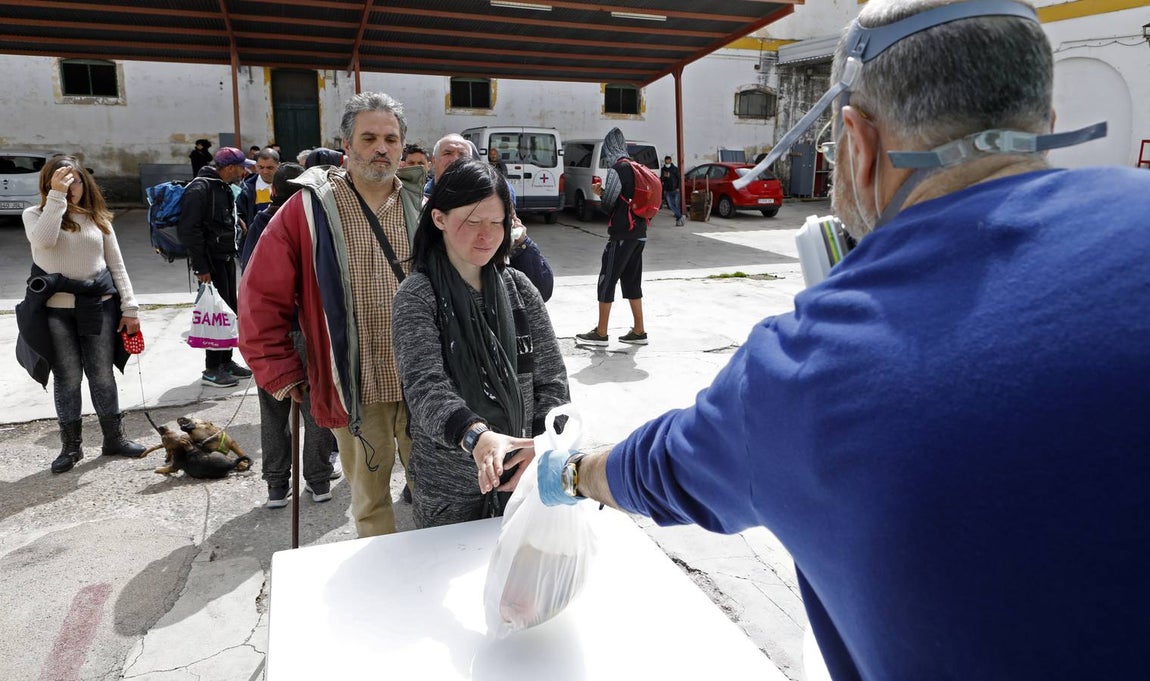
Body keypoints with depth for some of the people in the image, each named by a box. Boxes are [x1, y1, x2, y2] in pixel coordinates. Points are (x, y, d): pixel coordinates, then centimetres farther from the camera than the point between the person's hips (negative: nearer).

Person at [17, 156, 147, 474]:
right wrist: (56, 196, -21)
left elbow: (116, 264, 8)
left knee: (102, 374, 8)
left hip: (99, 306, 2)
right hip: (57, 310, -1)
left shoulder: (98, 217, 9)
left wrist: (129, 307, 2)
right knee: (67, 377, 5)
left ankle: (114, 438, 19)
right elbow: (43, 240, -22)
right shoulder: (36, 215, 2)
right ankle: (71, 445, 17)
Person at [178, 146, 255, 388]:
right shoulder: (200, 189, -17)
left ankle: (226, 361, 25)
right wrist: (200, 267, -22)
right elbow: (188, 230, -22)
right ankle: (212, 370, 2)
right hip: (211, 260, -10)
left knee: (230, 311, 14)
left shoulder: (224, 188, 14)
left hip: (226, 257, 10)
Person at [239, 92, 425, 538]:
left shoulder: (421, 208, 6)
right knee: (369, 498, 12)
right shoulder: (308, 209, -2)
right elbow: (261, 298, -1)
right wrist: (282, 376, -1)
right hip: (356, 388, -2)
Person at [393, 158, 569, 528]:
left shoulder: (518, 288, 0)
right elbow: (425, 386, -24)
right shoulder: (417, 296, -11)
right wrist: (476, 436, -42)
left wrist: (543, 446, -15)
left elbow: (551, 378, 1)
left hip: (521, 478, 3)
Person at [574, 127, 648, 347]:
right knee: (631, 280, 14)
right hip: (639, 234, 8)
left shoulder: (617, 170, -12)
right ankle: (639, 331, 17)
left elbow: (608, 206, -12)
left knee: (606, 281, 0)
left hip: (621, 235, -8)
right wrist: (604, 192, 15)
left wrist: (601, 194, 7)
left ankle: (601, 333, 5)